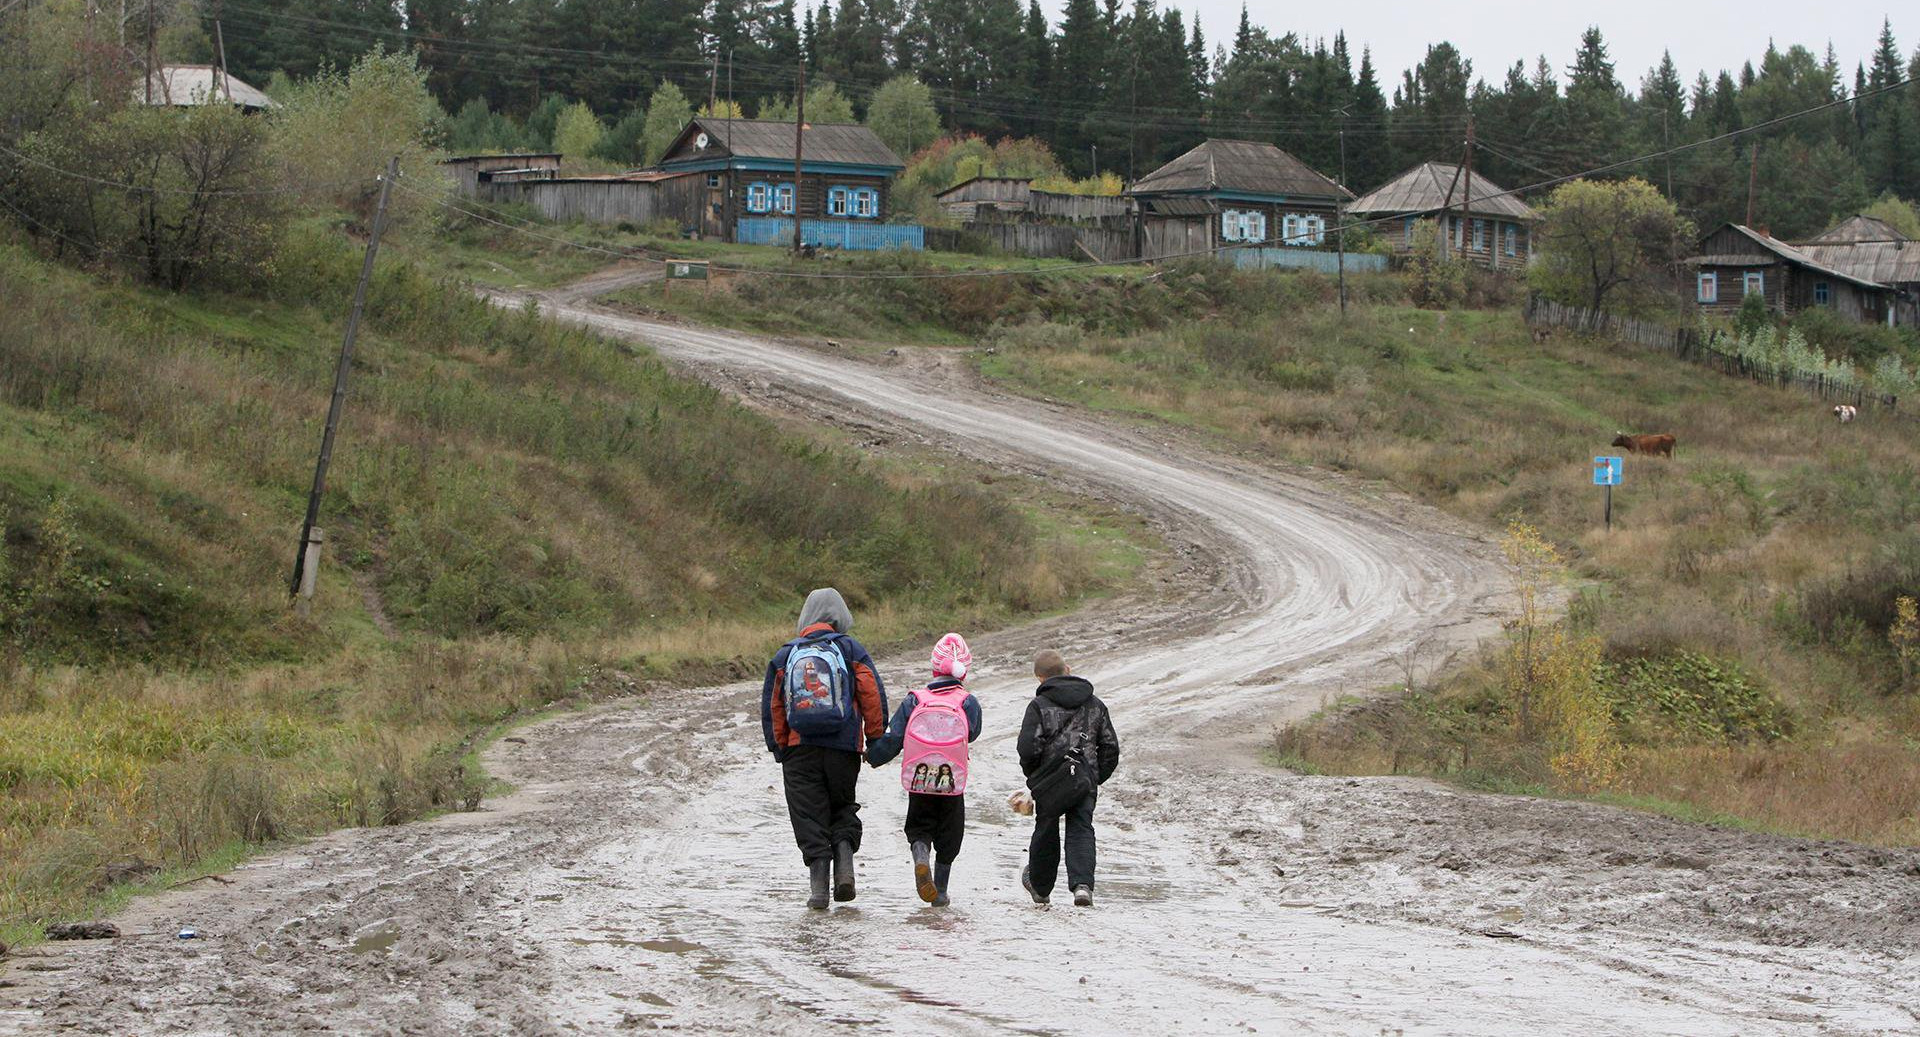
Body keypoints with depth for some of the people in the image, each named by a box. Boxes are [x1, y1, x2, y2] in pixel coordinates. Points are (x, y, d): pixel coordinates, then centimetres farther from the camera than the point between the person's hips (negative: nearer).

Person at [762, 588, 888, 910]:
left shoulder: (785, 655, 10)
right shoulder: (850, 649, 4)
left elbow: (771, 705, 9)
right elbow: (873, 695, -2)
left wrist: (778, 747, 14)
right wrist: (876, 739, 5)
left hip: (798, 748, 1)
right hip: (844, 747, -1)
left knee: (809, 815, 3)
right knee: (842, 808, 17)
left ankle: (818, 885, -7)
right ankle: (844, 861, -7)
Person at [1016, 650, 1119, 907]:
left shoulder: (1039, 705, -7)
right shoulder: (1095, 705, 9)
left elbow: (1029, 748, -14)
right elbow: (1110, 747, 9)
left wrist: (1031, 773, 5)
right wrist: (1097, 778, 18)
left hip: (1050, 783, -2)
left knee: (1046, 833, 15)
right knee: (1081, 831, 3)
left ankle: (1040, 886, 35)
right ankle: (1082, 884, -20)